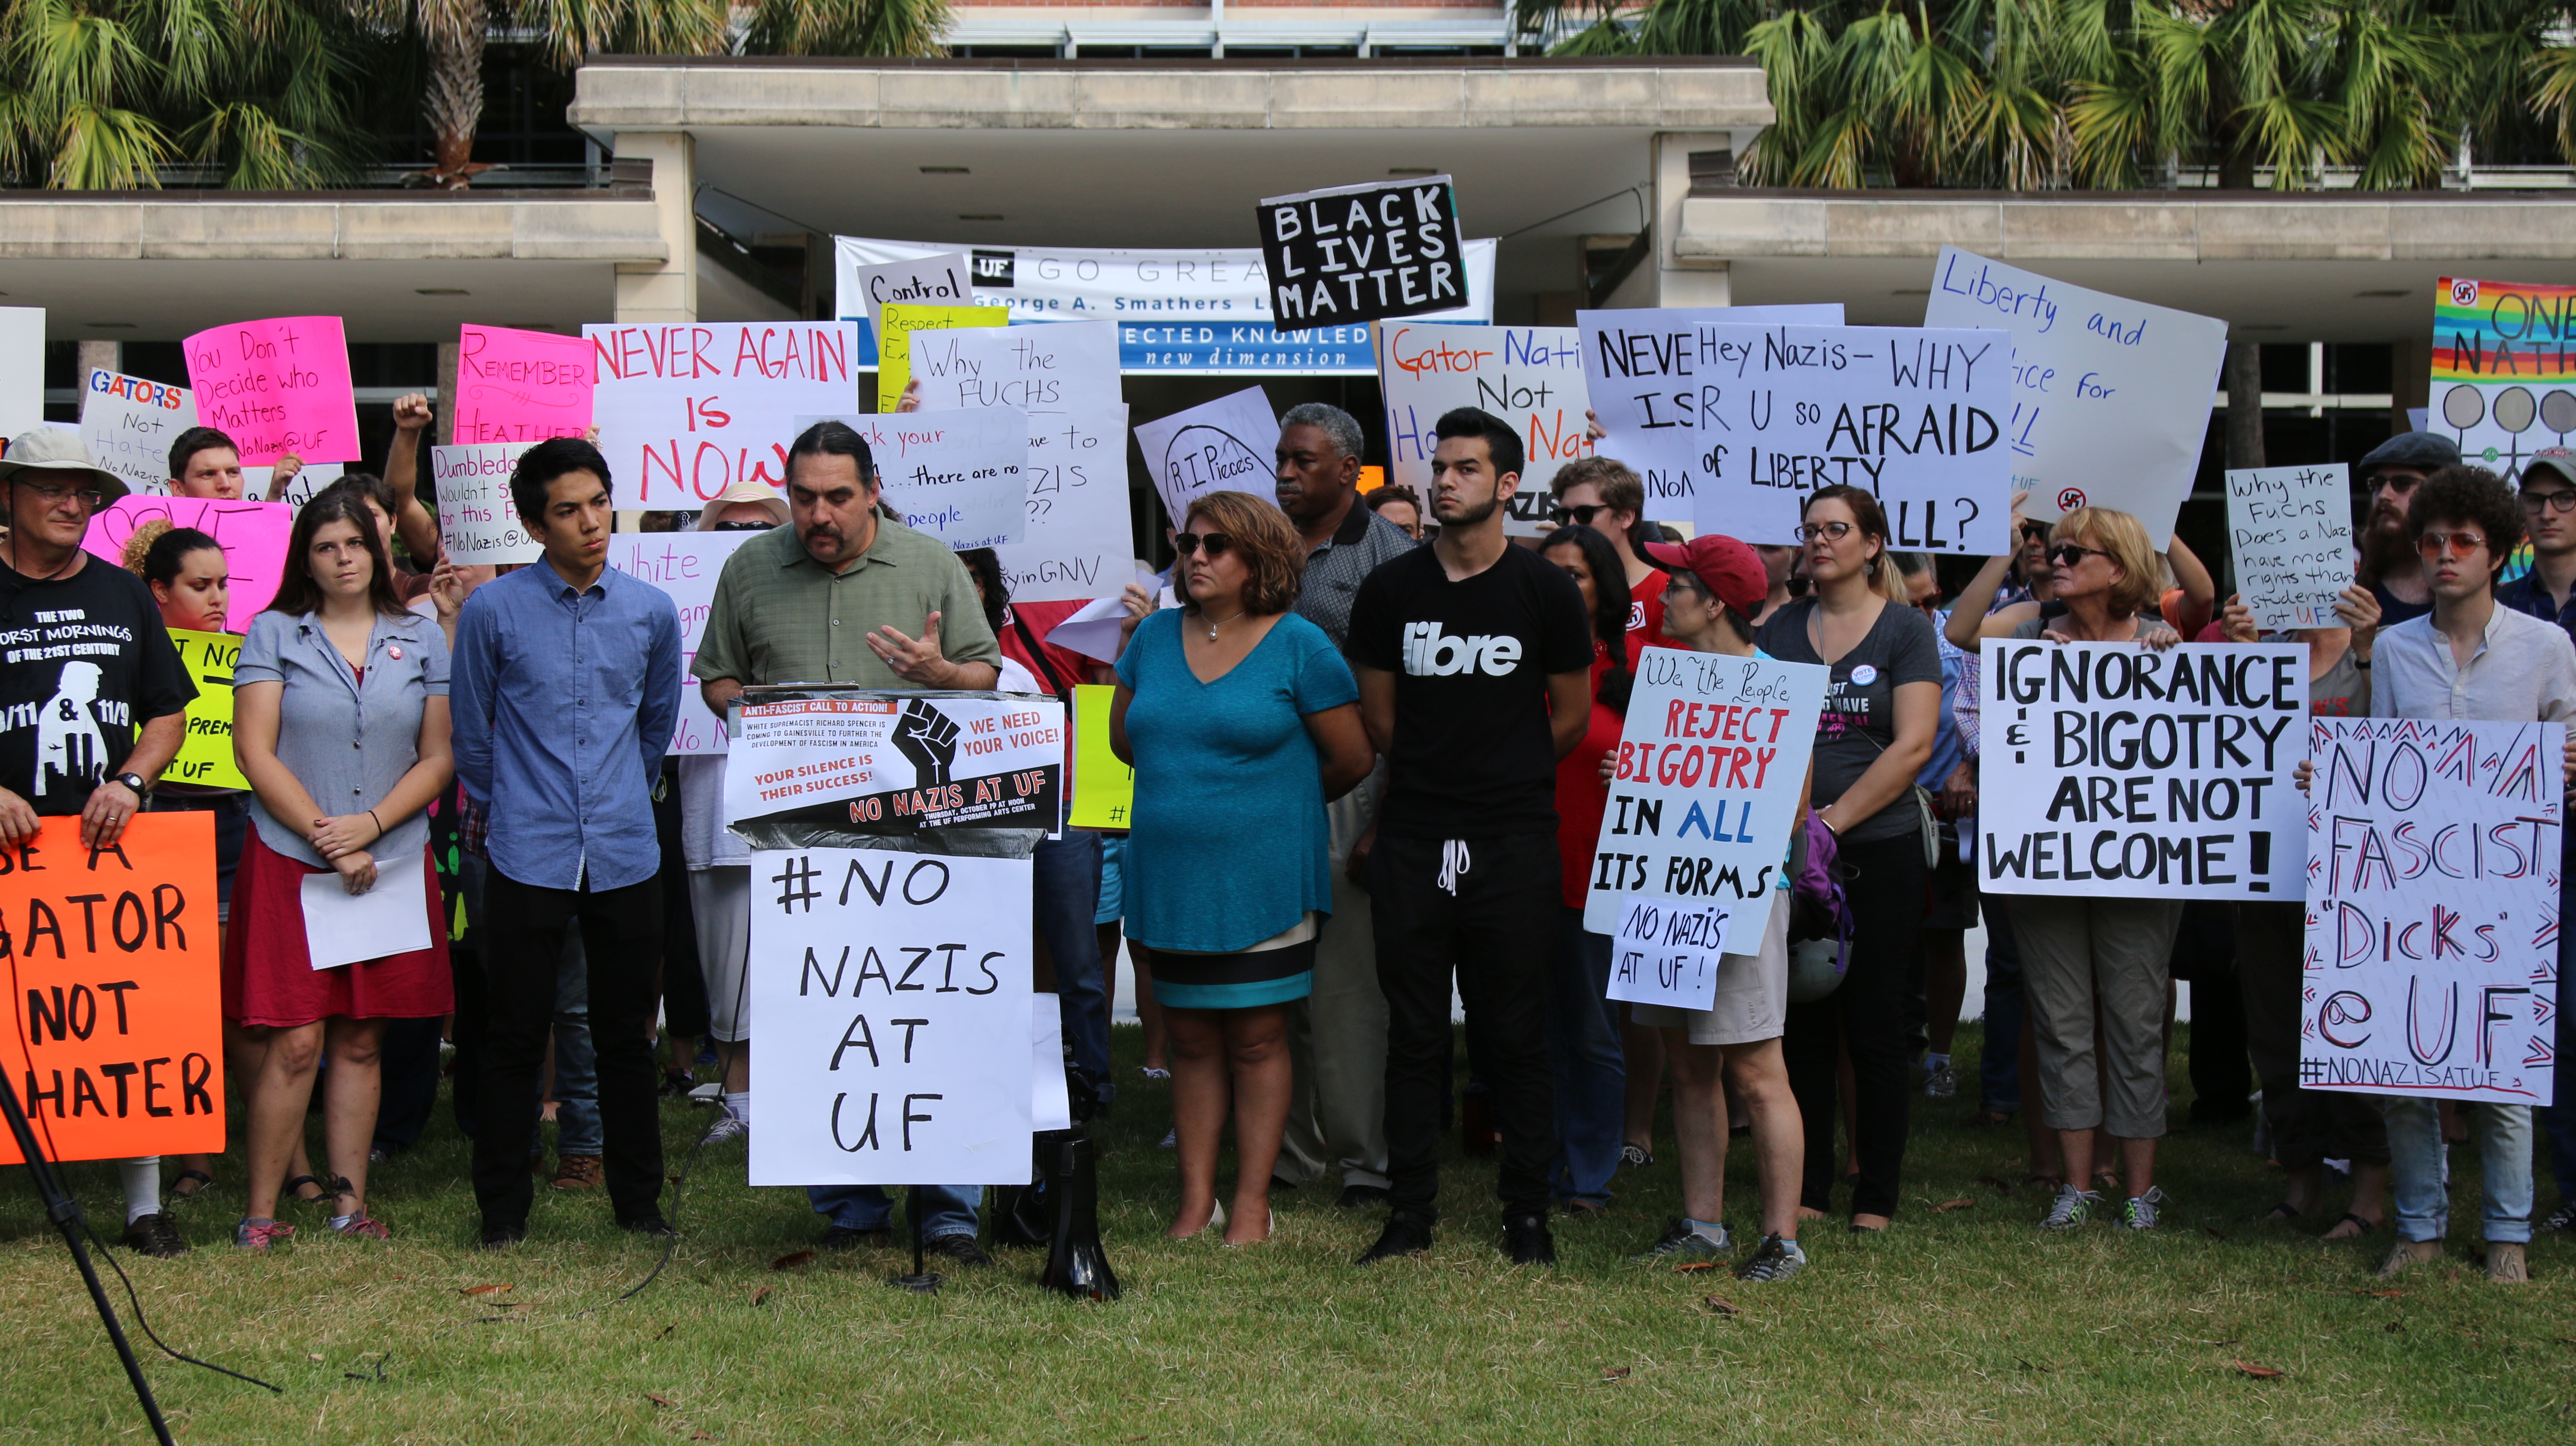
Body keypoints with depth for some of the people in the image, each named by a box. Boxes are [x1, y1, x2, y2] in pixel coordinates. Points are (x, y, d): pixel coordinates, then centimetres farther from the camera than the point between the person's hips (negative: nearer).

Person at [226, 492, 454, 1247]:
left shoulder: (422, 639, 9)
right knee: (293, 1042, -6)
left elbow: (438, 759, 6)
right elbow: (255, 752, -3)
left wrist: (370, 827, -9)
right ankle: (261, 1213, 1)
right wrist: (326, 839, -10)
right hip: (290, 863, -2)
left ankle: (349, 1204, 12)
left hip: (392, 864, 2)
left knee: (362, 1043, 6)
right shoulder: (273, 634, 4)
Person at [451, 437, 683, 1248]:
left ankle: (638, 1202, 21)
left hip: (625, 854, 2)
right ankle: (502, 1207, 15)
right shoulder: (492, 611, -3)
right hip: (527, 856, -2)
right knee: (515, 1037, 4)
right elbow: (471, 732, 8)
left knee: (626, 1035, 10)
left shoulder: (652, 612, 5)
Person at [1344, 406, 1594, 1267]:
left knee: (1514, 1033, 5)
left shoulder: (1546, 592, 0)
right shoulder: (1391, 590, 5)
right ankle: (1411, 1213, 15)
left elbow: (1572, 719, 7)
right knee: (1415, 1033, 7)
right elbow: (1378, 719, 13)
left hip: (1513, 845, -2)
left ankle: (1527, 1211, 16)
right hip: (1412, 843, 2)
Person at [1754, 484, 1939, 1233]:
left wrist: (1834, 819, -15)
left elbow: (1913, 744, -9)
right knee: (1802, 1025, 6)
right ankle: (1808, 1187, 15)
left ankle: (1878, 1194, 11)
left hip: (1879, 848, -3)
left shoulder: (1906, 629, 0)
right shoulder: (1781, 628, 10)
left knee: (1875, 1028, 2)